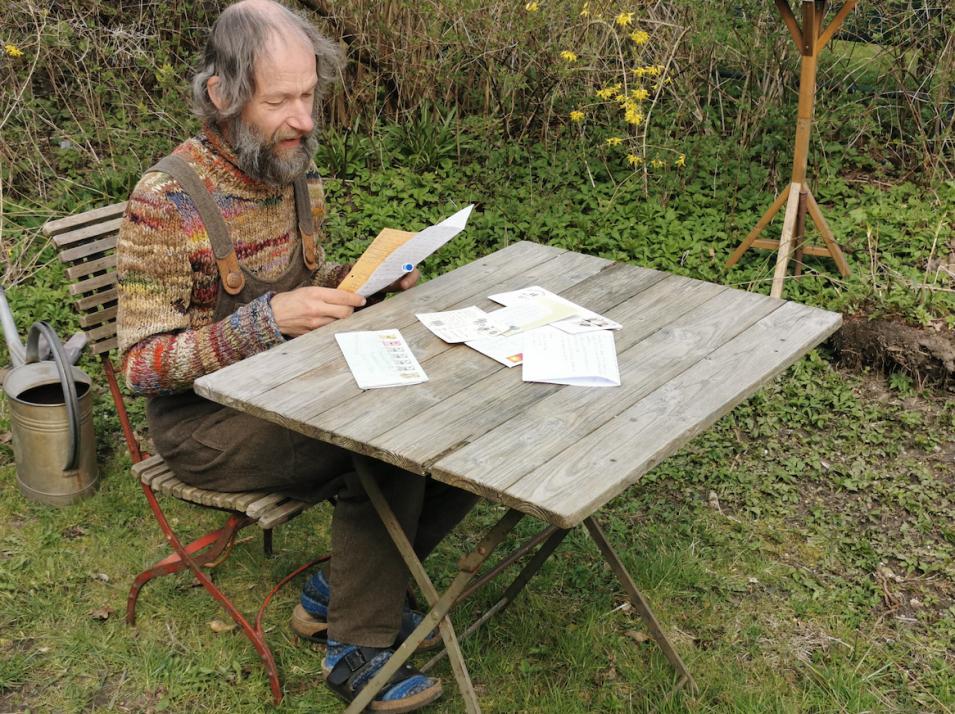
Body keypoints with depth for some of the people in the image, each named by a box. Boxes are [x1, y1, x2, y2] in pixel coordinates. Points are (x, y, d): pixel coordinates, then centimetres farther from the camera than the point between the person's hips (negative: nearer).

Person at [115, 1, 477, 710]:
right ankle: (357, 650, -7)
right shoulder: (167, 200, -20)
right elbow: (143, 364, -21)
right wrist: (268, 320, -32)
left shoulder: (296, 168, 1)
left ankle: (343, 588, 10)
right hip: (206, 417, -7)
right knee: (389, 447, -27)